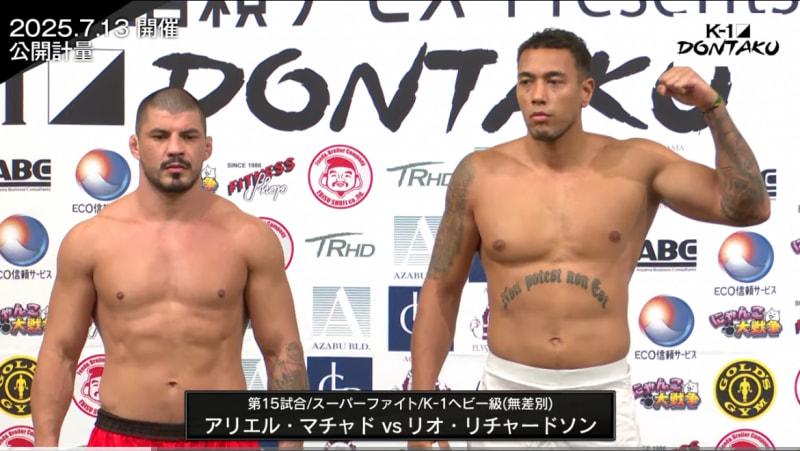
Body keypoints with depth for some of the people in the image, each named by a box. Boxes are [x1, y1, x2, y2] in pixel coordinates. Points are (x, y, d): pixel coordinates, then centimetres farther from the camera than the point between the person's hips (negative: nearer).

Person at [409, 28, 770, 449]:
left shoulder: (636, 164, -4)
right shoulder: (479, 174, -4)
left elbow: (748, 208, -9)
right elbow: (440, 291, 3)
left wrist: (712, 107, -17)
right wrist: (423, 400, -3)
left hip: (602, 398, 0)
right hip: (509, 391, 1)